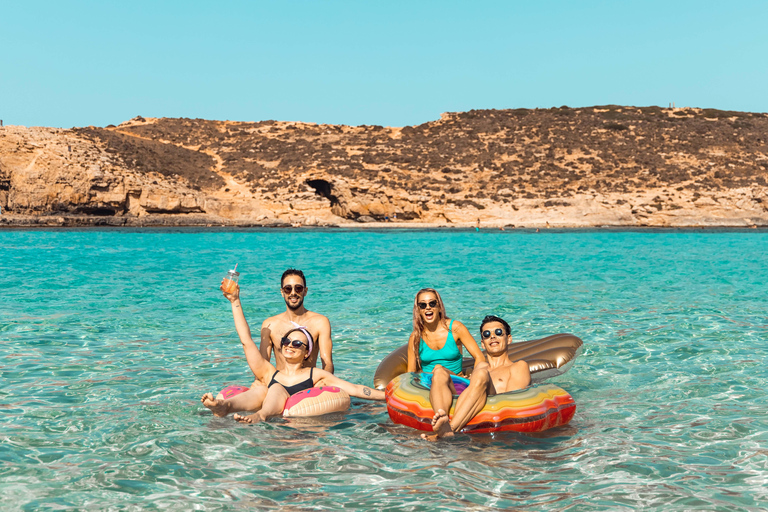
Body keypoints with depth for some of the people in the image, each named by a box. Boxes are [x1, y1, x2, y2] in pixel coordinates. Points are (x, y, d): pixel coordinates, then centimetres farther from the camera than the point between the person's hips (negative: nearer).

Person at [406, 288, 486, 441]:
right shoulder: (415, 337, 9)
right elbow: (411, 372, 14)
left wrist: (475, 382, -16)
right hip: (428, 387, 0)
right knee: (438, 370, -36)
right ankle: (444, 425, -68)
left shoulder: (455, 328, 5)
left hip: (456, 385, 0)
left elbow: (479, 357, 2)